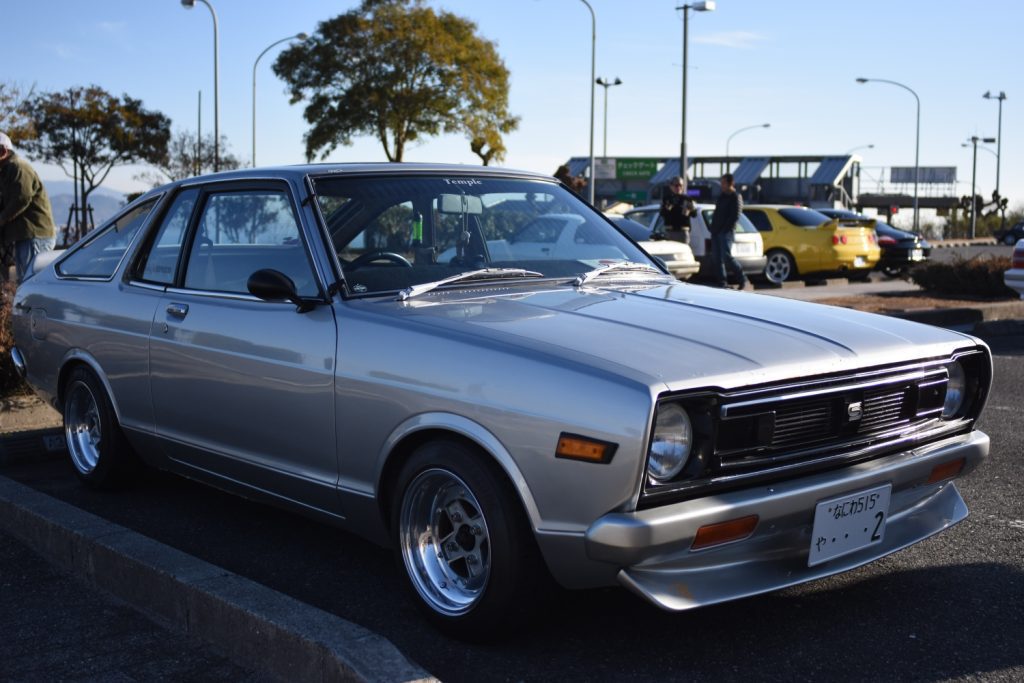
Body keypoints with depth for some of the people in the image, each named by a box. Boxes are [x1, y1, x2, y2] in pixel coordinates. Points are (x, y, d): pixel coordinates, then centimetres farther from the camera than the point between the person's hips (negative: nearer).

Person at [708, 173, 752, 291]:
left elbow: (735, 216, -13)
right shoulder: (722, 196, 19)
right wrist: (713, 228, 12)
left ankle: (743, 280, -5)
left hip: (726, 232, -8)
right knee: (716, 257, 3)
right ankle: (721, 282, 7)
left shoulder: (736, 197, -5)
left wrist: (725, 228, -17)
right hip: (716, 232, 8)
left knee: (727, 256, -15)